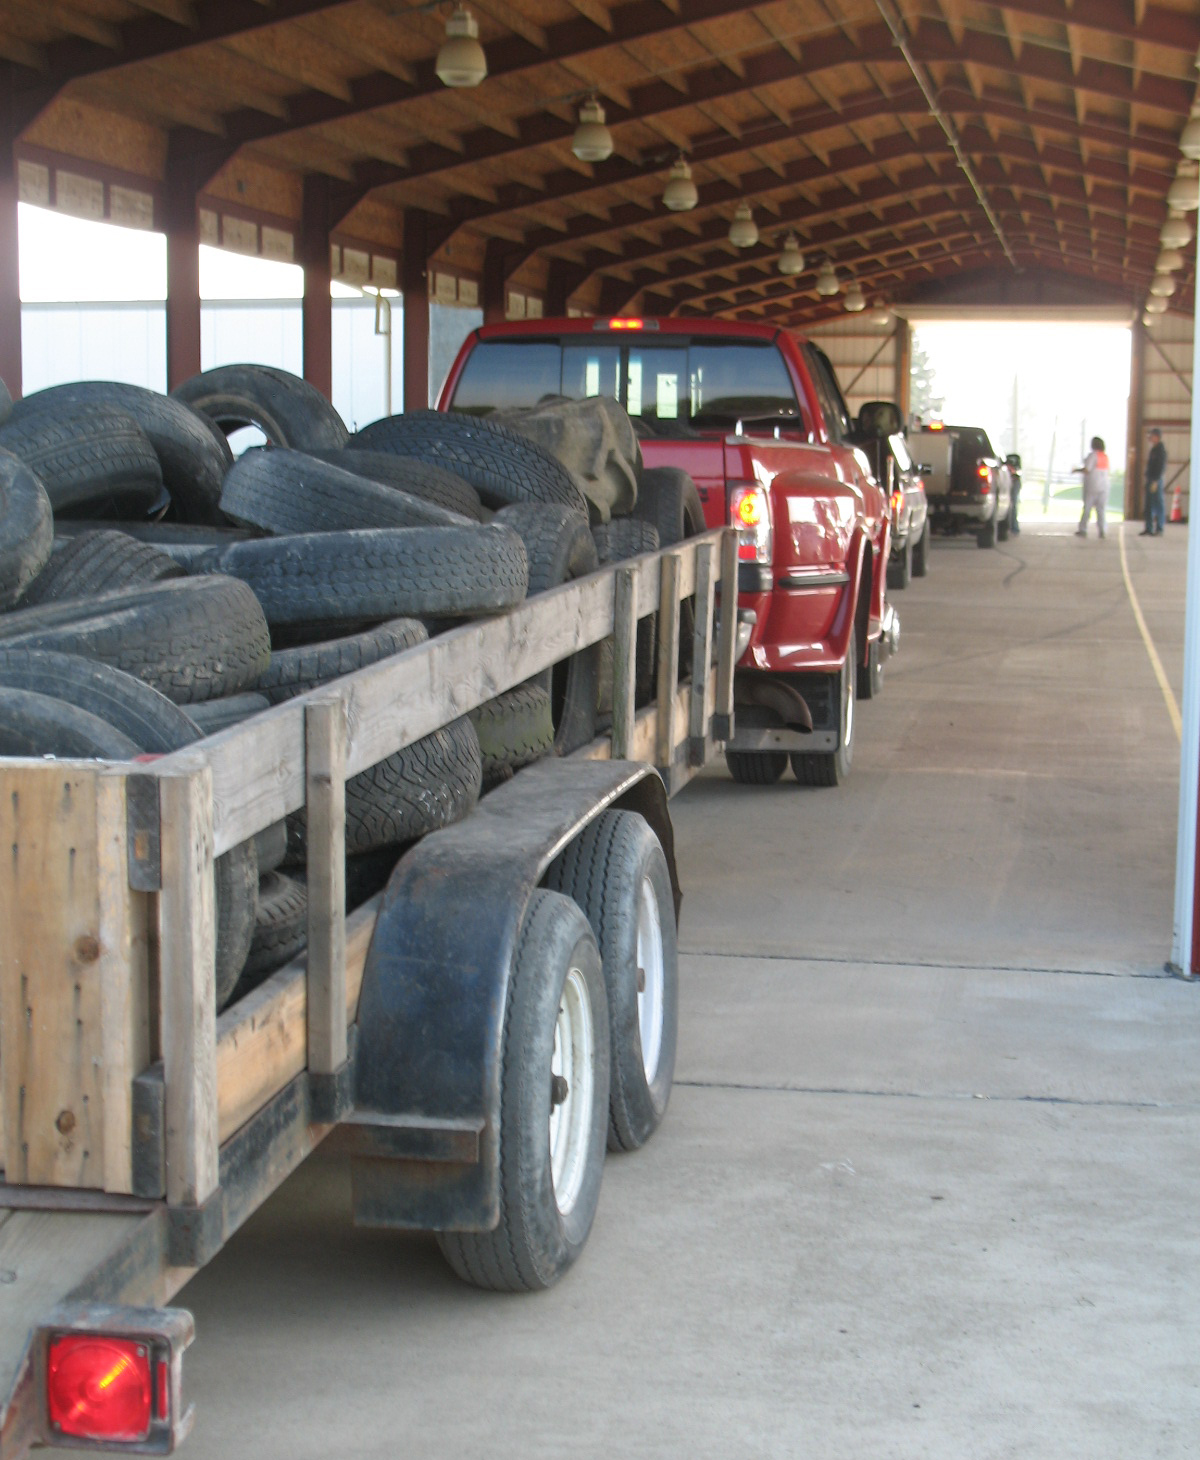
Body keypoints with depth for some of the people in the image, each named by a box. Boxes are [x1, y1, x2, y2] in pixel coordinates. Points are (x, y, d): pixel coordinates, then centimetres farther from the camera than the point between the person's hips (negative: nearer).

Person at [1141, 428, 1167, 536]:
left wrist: (1155, 481, -23)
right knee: (1149, 505, 10)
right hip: (1151, 479, 10)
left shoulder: (1160, 449, -13)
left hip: (1157, 480, -10)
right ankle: (1148, 529, 13)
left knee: (1158, 504, -6)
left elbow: (1161, 467, -19)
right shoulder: (1154, 449, 17)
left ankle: (1159, 530, -4)